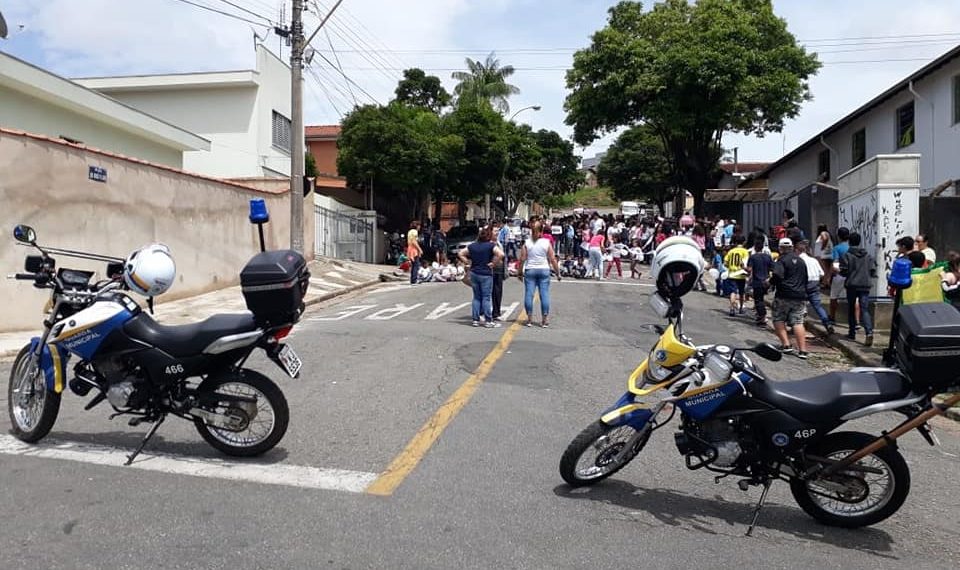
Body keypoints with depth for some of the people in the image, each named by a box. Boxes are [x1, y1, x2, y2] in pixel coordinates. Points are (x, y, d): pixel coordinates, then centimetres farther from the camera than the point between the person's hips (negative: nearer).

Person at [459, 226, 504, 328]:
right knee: (487, 297, 0)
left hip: (474, 273, 5)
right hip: (486, 274, -5)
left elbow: (461, 253, 10)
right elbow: (500, 254, -23)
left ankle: (476, 320, 14)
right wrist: (493, 263, -13)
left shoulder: (472, 246, 7)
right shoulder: (491, 245, -8)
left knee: (476, 297, 12)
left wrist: (469, 262, 7)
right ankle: (488, 321, 3)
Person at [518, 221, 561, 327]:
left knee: (529, 294, 5)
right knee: (544, 294, 2)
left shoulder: (527, 243, -2)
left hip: (530, 271, 0)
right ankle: (545, 319, 2)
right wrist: (558, 273, 4)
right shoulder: (547, 243, -3)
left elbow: (522, 259, -3)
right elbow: (553, 260, -3)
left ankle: (529, 318, 8)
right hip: (544, 270, 0)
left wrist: (519, 272, 8)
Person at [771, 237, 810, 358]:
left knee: (778, 320, 7)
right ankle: (802, 350, -5)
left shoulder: (782, 259, -7)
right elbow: (805, 278, 24)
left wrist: (770, 281, -4)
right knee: (798, 322, 2)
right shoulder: (801, 260, 17)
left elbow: (777, 275, -23)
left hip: (784, 295, -6)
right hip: (800, 296, 6)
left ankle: (786, 345, -1)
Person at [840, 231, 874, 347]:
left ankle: (852, 332, 18)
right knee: (864, 309, -2)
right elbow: (872, 271, 7)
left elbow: (843, 271, -8)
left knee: (851, 309, 12)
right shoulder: (867, 255, 7)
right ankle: (869, 332, -21)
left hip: (852, 285, -2)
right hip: (865, 285, 2)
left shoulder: (847, 255, -6)